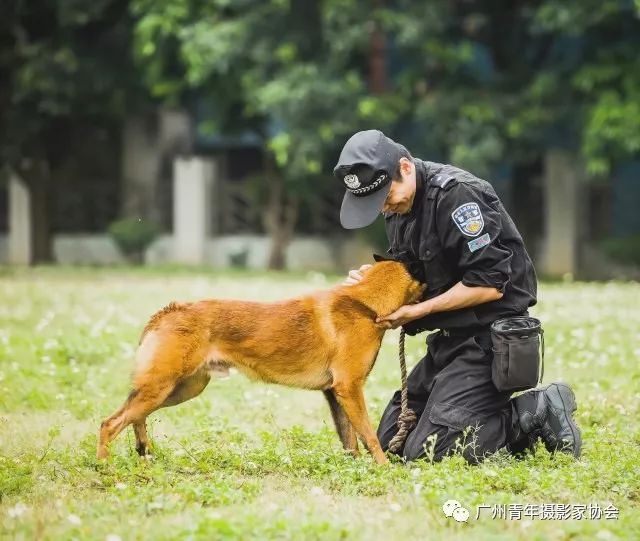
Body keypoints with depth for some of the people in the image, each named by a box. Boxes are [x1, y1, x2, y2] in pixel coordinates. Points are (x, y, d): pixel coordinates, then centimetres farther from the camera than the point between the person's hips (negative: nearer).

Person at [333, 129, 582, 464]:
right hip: (450, 338, 10)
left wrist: (419, 311, -17)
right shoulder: (398, 206, 8)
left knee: (428, 449, -17)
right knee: (388, 442, 9)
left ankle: (537, 413, -4)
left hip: (489, 338, -10)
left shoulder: (456, 195, -20)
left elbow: (489, 285, -23)